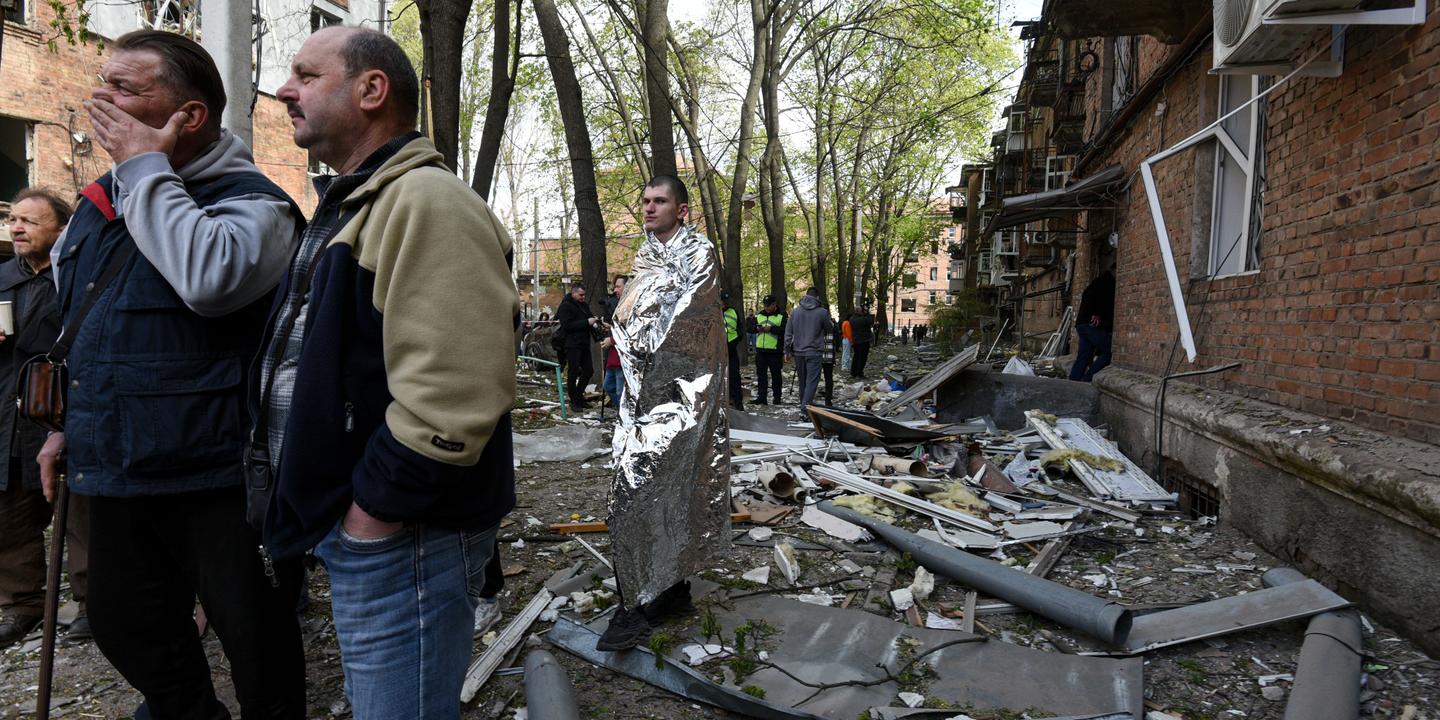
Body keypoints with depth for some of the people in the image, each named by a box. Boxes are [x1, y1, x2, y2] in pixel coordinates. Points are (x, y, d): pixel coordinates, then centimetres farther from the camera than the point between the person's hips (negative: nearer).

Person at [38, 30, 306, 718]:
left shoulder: (249, 200, -12)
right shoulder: (99, 200, 11)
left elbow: (208, 279, -36)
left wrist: (146, 167, -22)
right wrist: (73, 425, 24)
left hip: (212, 477, -8)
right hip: (115, 472, 8)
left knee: (254, 637, 4)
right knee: (124, 624, 22)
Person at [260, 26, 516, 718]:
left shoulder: (426, 200, -18)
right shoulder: (346, 209, 16)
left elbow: (451, 393, -29)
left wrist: (373, 508, -20)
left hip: (401, 539, -10)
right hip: (351, 529, 10)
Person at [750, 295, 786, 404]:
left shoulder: (782, 315, -3)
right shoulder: (759, 315, 13)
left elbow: (785, 330, -15)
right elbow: (750, 327, 15)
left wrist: (771, 328, -21)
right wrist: (757, 328, -7)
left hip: (775, 350, -5)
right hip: (760, 349, 5)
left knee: (775, 374, 5)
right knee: (761, 374, 3)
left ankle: (777, 398, 14)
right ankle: (762, 397, 6)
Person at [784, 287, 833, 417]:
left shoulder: (795, 312, 4)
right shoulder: (822, 312, -8)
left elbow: (788, 332, 4)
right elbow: (830, 329, 7)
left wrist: (787, 350, 9)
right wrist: (831, 321, 28)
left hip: (798, 352, 4)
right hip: (814, 353, -4)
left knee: (802, 381, 16)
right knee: (812, 381, -5)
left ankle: (804, 406, 26)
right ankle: (805, 410, -15)